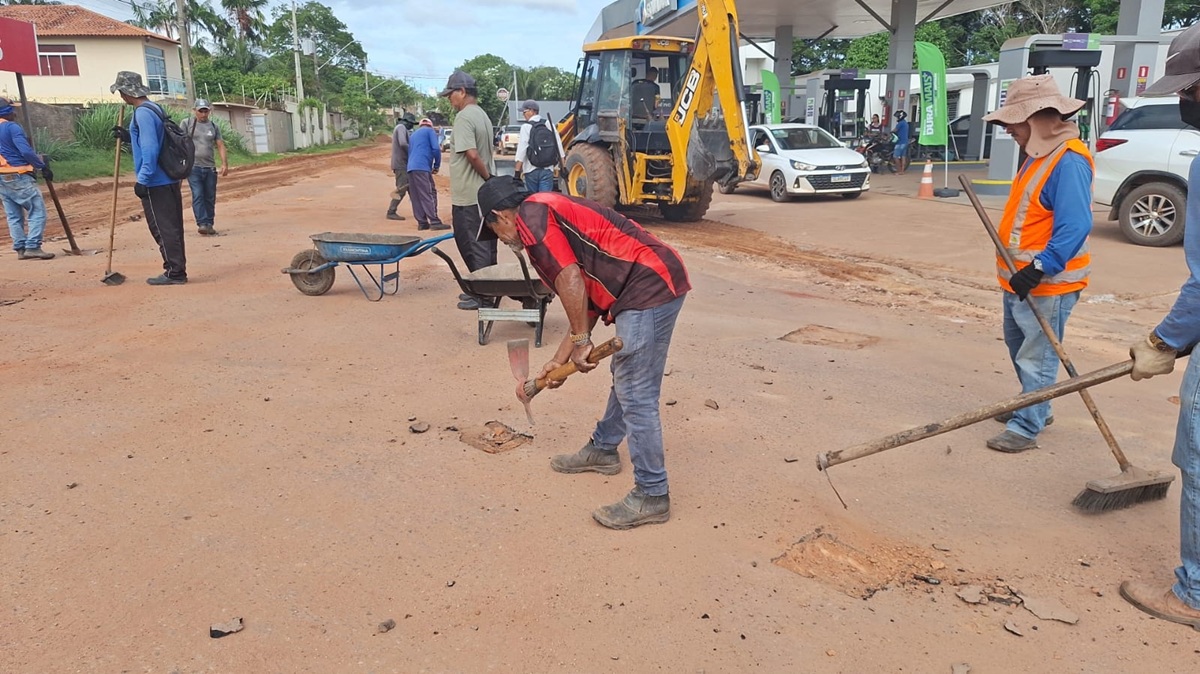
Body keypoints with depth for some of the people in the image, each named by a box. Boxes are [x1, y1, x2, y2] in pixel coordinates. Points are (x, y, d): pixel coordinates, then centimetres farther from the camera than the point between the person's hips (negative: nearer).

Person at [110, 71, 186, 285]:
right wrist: (128, 137, 22)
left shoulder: (143, 113, -14)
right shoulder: (155, 109, 15)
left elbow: (150, 149, -21)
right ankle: (177, 270, 17)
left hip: (155, 184, -9)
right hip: (169, 180, 9)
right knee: (172, 227, 11)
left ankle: (174, 272, -1)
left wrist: (142, 180, -20)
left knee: (162, 228, -4)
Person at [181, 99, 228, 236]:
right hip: (193, 167, -3)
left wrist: (224, 163, -3)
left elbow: (220, 145, 9)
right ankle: (202, 224, -16)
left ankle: (209, 225, 12)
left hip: (210, 168, 3)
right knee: (197, 195, -12)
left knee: (210, 198, 5)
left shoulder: (214, 127, 13)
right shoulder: (187, 123, 4)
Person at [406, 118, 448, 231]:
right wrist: (437, 165, 5)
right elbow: (435, 148, -6)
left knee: (416, 197, 6)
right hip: (422, 167, -7)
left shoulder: (413, 135, 29)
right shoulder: (430, 131, 8)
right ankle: (435, 222, -16)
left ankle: (422, 223, 4)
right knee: (428, 195, -11)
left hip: (411, 168, 7)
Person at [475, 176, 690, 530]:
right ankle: (603, 450, 42)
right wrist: (560, 358, 27)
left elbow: (570, 279, -18)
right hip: (658, 281, 11)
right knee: (625, 377, 24)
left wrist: (580, 341, -9)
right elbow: (586, 297, 25)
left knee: (636, 395, -5)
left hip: (649, 287, -11)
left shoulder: (531, 215, -4)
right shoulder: (552, 212, 25)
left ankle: (651, 496, 4)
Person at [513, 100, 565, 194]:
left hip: (531, 170, -3)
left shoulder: (526, 127, -7)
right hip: (548, 169, 3)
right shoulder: (549, 124, 5)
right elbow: (559, 147, 6)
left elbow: (521, 151, -11)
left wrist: (517, 172, -9)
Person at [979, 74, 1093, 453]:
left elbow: (1075, 227, -27)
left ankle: (1026, 427, 6)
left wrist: (1038, 269, -31)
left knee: (1037, 358, -2)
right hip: (1021, 279, 10)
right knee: (1020, 348, 22)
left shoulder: (1068, 161, -21)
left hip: (1046, 285, -10)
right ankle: (1036, 408, 37)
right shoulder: (1040, 154, 11)